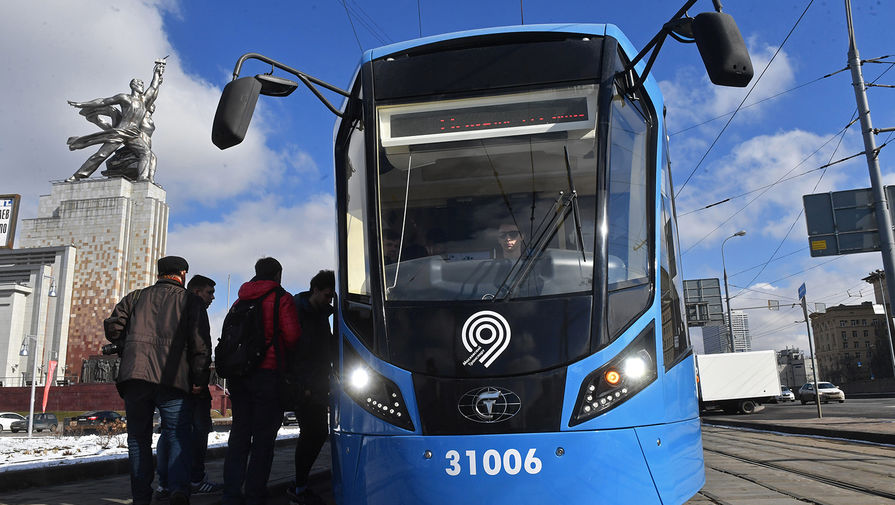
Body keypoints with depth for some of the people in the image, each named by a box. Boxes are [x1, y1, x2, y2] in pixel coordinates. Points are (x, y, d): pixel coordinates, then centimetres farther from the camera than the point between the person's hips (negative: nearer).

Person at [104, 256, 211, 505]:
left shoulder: (136, 296, 19)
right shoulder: (191, 300, 10)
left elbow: (112, 327, 10)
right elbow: (200, 341, -1)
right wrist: (199, 380, 1)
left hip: (134, 376, 2)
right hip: (173, 379, -2)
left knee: (138, 438, 12)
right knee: (178, 436, 4)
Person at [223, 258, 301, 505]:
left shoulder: (240, 300, 14)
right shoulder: (281, 298, -4)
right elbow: (292, 337, -11)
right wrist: (281, 350, 9)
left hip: (238, 373, 6)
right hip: (267, 373, -6)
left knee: (239, 432, 12)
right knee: (263, 437, 0)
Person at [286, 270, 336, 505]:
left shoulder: (323, 314, 15)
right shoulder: (297, 311, -9)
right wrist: (302, 385, -17)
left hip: (317, 386, 8)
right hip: (301, 386, -8)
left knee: (318, 432, 8)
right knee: (312, 432, -9)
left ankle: (299, 485, 20)